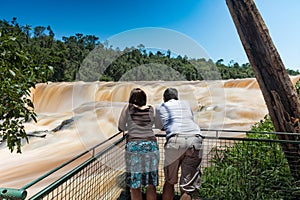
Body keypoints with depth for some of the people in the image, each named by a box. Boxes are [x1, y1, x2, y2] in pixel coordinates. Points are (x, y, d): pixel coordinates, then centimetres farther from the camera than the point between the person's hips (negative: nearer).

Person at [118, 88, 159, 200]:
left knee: (135, 186, 8)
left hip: (134, 146, -2)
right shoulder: (150, 109, 10)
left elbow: (121, 127, 9)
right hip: (151, 145, 2)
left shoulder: (128, 107, 5)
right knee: (151, 184, 11)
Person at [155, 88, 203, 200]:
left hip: (176, 140, -2)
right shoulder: (186, 104, 29)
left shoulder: (160, 108, 23)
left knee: (169, 181, 17)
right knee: (188, 188, 6)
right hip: (195, 140, 2)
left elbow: (158, 126, 38)